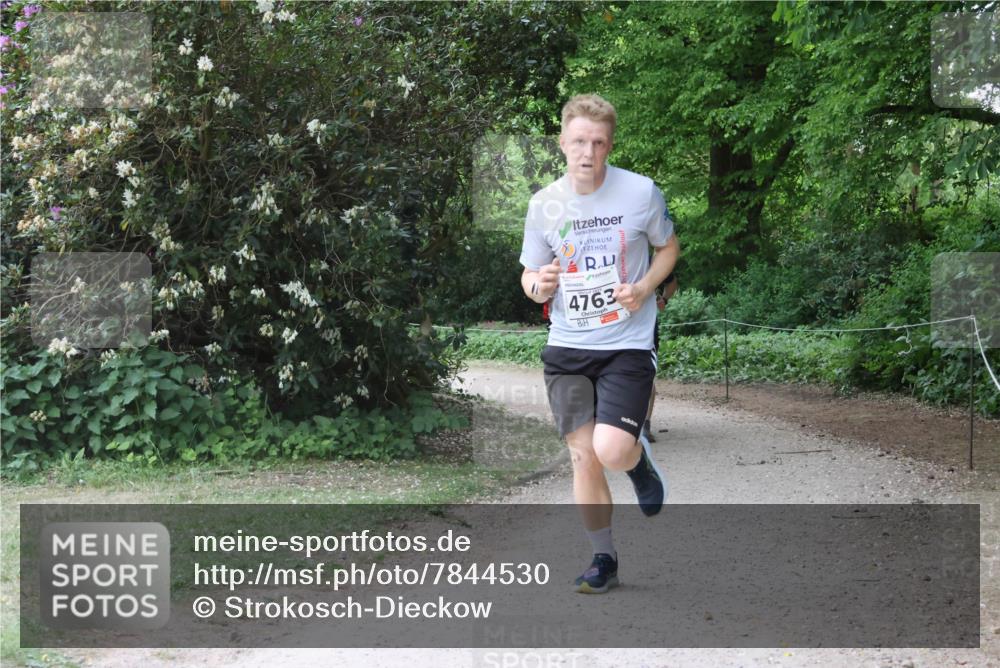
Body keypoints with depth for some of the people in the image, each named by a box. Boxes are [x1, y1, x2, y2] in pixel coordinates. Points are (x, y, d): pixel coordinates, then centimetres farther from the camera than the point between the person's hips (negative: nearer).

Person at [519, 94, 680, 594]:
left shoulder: (641, 192, -7)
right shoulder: (544, 204, -1)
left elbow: (668, 248, 10)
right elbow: (531, 276, 10)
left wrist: (643, 288, -10)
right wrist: (540, 285, -15)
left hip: (627, 345, -2)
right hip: (567, 347, 3)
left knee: (611, 451, -18)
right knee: (582, 455, 1)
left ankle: (640, 460, 19)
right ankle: (604, 560, 17)